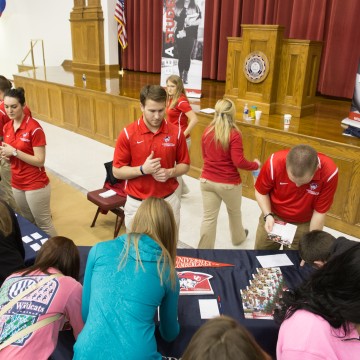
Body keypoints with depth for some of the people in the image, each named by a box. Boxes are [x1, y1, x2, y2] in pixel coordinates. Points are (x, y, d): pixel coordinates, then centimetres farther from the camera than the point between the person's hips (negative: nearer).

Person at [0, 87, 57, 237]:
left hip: (35, 185, -7)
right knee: (29, 222, 19)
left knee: (43, 224, 3)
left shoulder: (34, 128, -17)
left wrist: (14, 152, -21)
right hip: (17, 184, 7)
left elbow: (40, 161, -18)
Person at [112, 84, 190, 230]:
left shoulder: (176, 133, -5)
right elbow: (117, 171, -7)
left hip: (168, 201, 2)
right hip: (137, 203, -1)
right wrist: (142, 169, -22)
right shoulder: (128, 133, -10)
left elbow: (184, 165, 5)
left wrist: (169, 173, -15)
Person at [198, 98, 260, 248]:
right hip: (229, 183, -3)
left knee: (208, 217, 7)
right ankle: (238, 237, 49)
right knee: (234, 212, 24)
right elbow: (239, 162, -20)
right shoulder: (234, 134, -17)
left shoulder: (207, 131, -1)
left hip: (207, 180, 3)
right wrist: (255, 165, -2)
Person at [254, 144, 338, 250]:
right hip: (274, 217, 1)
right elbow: (260, 192, -10)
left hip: (304, 224, -1)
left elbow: (319, 212, -17)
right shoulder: (275, 163, -29)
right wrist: (268, 215, -23)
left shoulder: (329, 173, -29)